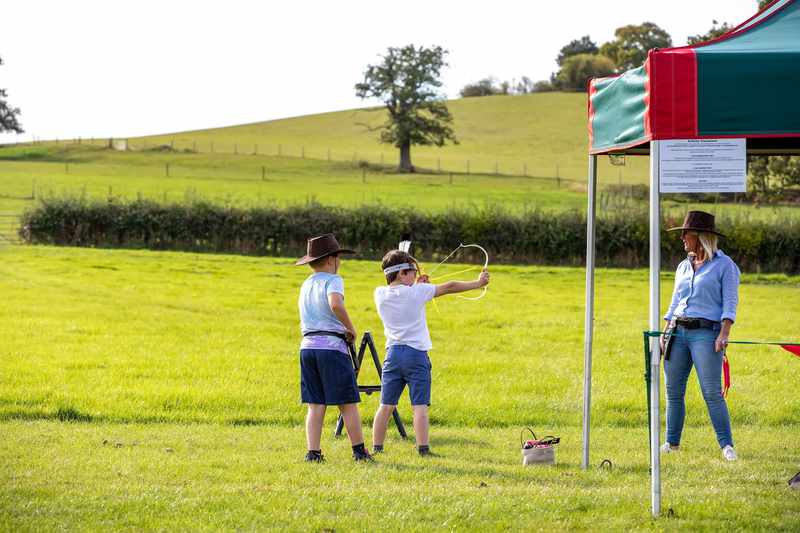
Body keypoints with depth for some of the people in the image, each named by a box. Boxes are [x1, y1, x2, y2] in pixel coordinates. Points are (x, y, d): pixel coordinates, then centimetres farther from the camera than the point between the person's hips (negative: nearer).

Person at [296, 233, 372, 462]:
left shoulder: (306, 285, 18)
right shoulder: (332, 280, -6)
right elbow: (336, 305, -27)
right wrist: (351, 329, -13)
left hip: (307, 346, 7)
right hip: (332, 347, -7)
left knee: (315, 405, 5)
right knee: (348, 403, 2)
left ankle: (313, 452, -1)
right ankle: (359, 450, 7)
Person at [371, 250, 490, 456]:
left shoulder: (380, 294, 2)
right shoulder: (416, 292, -7)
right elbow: (449, 287, 0)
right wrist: (478, 283, 10)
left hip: (393, 353, 4)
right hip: (416, 353, -4)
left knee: (386, 406, 7)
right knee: (420, 406, -5)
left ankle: (377, 447, 8)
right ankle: (423, 449, -9)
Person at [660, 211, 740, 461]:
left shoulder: (724, 265, -1)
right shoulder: (683, 267, 18)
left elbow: (730, 303, -6)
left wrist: (724, 334, -16)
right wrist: (665, 334, 13)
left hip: (706, 333, -6)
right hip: (678, 332, 6)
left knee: (712, 392, -12)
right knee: (673, 391, 5)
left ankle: (727, 445, -8)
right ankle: (672, 442, 14)